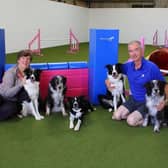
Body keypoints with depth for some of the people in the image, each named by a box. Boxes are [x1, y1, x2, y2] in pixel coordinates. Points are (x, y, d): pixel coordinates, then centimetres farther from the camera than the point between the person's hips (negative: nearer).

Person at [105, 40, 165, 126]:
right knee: (117, 116, -6)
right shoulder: (128, 66, -7)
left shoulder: (152, 67, -21)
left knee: (131, 121, -19)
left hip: (146, 102, -5)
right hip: (133, 99, 5)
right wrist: (108, 80, -4)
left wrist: (163, 101, -25)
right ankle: (135, 114, 15)